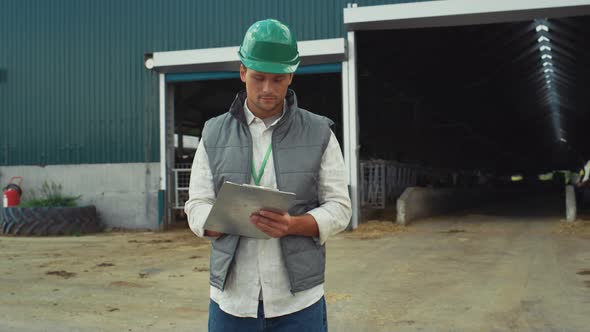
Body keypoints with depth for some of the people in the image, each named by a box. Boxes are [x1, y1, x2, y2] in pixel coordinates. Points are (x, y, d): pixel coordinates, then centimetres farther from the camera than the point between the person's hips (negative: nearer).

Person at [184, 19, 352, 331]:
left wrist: (293, 225, -20)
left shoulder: (319, 133, 1)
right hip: (231, 298, 1)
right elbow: (197, 206, 3)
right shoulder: (214, 134, 5)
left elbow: (339, 207, -1)